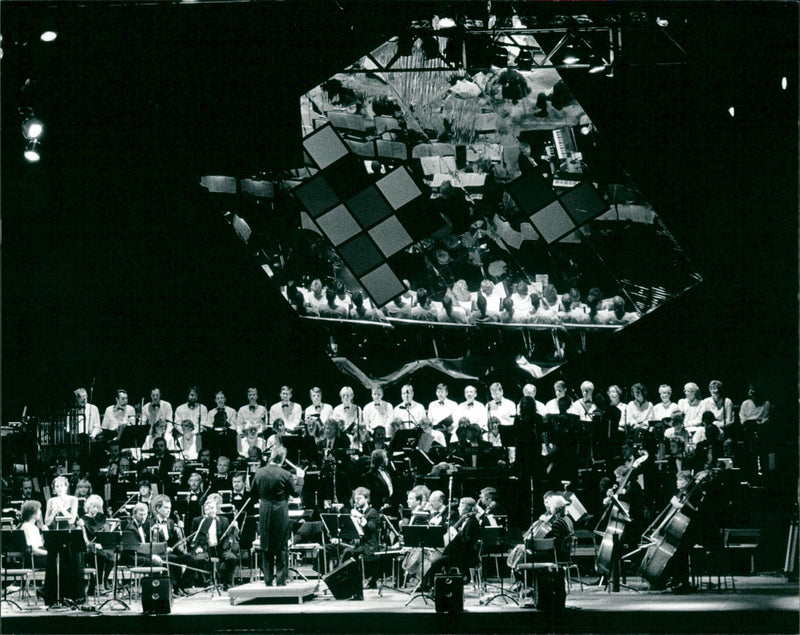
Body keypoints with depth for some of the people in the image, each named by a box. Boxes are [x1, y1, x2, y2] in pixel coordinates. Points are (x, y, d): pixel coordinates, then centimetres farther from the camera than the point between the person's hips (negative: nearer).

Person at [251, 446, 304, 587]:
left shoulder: (259, 473, -2)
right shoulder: (285, 475, -13)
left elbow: (252, 494, 6)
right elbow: (296, 492, -4)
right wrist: (299, 478, 9)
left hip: (264, 514, 3)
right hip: (280, 514, -3)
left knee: (266, 548, 11)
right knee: (281, 547, 5)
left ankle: (268, 579, 13)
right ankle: (281, 579, 4)